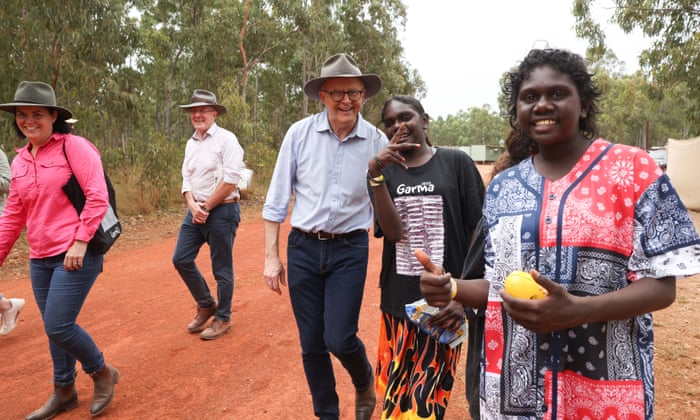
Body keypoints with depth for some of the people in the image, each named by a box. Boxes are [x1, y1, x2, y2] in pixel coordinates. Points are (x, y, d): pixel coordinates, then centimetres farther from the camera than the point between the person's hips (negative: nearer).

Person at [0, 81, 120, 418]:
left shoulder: (74, 147, -8)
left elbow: (97, 197, -14)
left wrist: (80, 242, -18)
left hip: (77, 254, -7)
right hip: (40, 259, 7)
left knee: (59, 327, -8)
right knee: (54, 329, 14)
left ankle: (103, 373, 18)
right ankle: (64, 392, 32)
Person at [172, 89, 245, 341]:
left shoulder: (226, 139, -9)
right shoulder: (191, 144, 14)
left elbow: (230, 179, -17)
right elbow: (186, 179, 13)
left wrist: (207, 207, -12)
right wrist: (192, 205, -6)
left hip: (222, 210, -7)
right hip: (196, 210, 7)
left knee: (222, 268, 2)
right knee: (181, 259, 6)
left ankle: (223, 318, 19)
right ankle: (206, 305, 27)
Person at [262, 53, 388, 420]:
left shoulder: (377, 142, -6)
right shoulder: (300, 133, -6)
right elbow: (276, 199, -1)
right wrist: (271, 256, -1)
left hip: (350, 250, -1)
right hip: (303, 248, 2)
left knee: (339, 339, -7)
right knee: (311, 344, 10)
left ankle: (364, 383, 29)